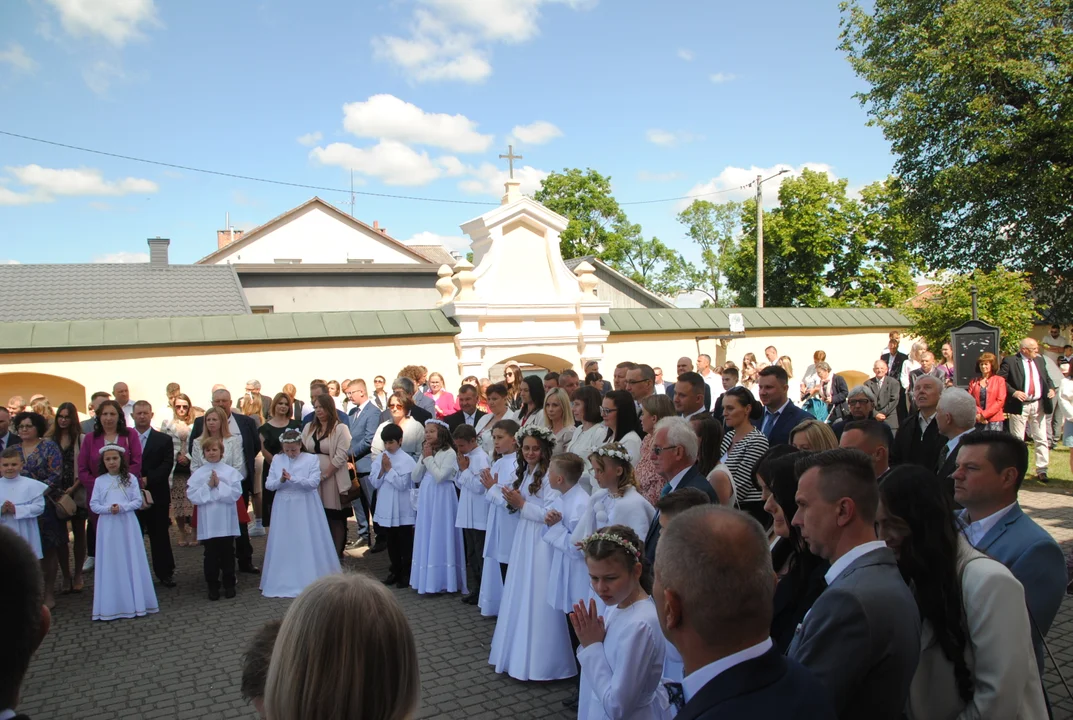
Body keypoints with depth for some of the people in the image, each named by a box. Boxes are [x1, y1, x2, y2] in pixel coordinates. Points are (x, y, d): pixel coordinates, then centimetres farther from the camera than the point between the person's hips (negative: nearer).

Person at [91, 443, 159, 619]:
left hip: (127, 525, 0)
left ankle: (136, 602, 11)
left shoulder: (130, 479, 1)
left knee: (131, 561, 3)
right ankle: (111, 606, 9)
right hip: (107, 526, 1)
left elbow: (138, 501, -2)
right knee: (110, 563, 3)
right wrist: (108, 509, -16)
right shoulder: (99, 481, 3)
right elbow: (93, 505, 1)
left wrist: (122, 507, -17)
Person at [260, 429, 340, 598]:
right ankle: (283, 583, 18)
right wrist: (281, 480, -17)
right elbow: (268, 485, 3)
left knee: (308, 545, 1)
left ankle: (311, 582, 12)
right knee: (283, 545, 7)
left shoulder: (311, 459, -5)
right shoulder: (277, 460, 5)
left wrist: (293, 478, -23)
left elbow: (314, 483, -14)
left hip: (305, 508, -3)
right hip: (284, 508, 3)